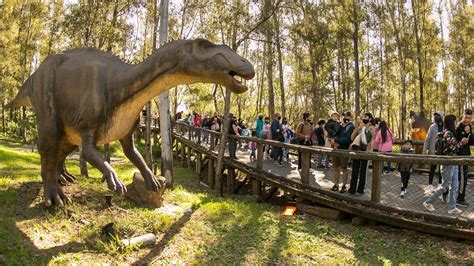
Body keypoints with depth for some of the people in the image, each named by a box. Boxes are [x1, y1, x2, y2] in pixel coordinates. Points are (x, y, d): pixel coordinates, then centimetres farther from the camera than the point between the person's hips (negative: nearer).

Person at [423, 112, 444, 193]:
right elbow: (427, 140, -4)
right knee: (432, 169, 5)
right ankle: (430, 185, 14)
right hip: (434, 152, -1)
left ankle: (440, 184, 25)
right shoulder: (432, 127, -4)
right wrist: (424, 151, -9)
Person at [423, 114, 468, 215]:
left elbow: (438, 135, 25)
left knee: (455, 186, 10)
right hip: (448, 164, -9)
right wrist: (461, 143, -14)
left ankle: (452, 208, 16)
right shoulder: (448, 134, -19)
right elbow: (453, 149, -22)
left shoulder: (449, 133, 8)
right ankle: (428, 202, 12)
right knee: (444, 187, 0)